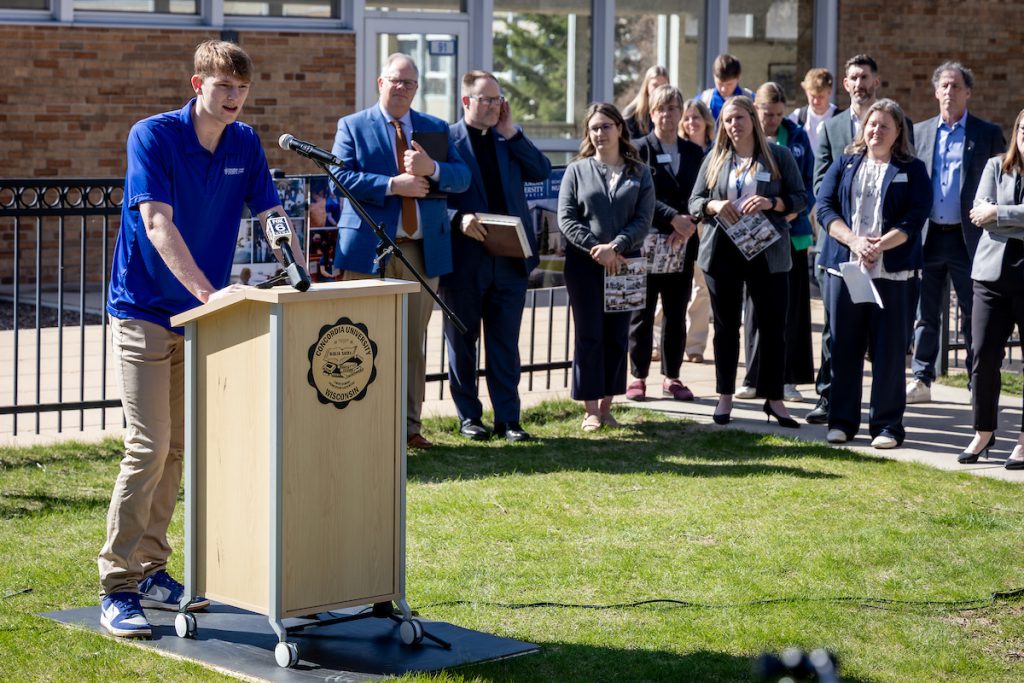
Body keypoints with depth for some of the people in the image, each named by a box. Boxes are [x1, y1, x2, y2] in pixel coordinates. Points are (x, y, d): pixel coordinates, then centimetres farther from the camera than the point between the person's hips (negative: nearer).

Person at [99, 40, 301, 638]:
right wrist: (208, 291, -35)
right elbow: (158, 225, -24)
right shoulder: (153, 136, -14)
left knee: (178, 447, 9)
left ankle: (151, 572, 20)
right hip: (144, 311, -6)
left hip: (198, 316, 6)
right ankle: (117, 589, -8)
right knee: (148, 446, -13)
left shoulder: (246, 145, 3)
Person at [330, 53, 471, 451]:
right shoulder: (353, 127, 5)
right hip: (368, 250, -3)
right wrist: (393, 185, -17)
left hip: (422, 251, 3)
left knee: (414, 343, 7)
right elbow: (342, 177, -8)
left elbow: (463, 178, 5)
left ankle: (409, 425, 13)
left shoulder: (436, 129, 14)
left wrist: (431, 168, -15)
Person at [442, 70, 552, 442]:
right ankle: (468, 416, 17)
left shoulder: (511, 137, 11)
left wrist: (511, 133, -4)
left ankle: (508, 418, 11)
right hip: (464, 257, -3)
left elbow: (542, 172, 0)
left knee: (505, 343, 6)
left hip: (510, 256, 3)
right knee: (462, 341, 7)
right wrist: (458, 218, -21)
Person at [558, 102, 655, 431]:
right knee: (589, 336, -3)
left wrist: (615, 247, -15)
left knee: (617, 336, 5)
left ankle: (606, 406, 12)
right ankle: (591, 411, 0)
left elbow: (644, 219, -1)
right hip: (584, 265, -2)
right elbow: (566, 218, -2)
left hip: (624, 264, 2)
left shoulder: (639, 173, 7)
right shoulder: (577, 170, 5)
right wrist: (596, 249, -13)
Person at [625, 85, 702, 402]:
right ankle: (638, 376, 9)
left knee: (677, 314, 8)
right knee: (642, 313, 2)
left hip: (683, 245, 4)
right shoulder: (640, 150, -1)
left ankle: (672, 377, 16)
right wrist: (673, 218, -20)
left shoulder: (694, 153, 11)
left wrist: (689, 223, -12)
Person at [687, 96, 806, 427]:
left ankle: (773, 398, 8)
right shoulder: (714, 160, 8)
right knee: (726, 326, 8)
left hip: (767, 253, -2)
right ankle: (725, 396, 16)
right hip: (722, 253, 2)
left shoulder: (779, 156, 2)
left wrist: (771, 203, -18)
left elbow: (800, 197, 0)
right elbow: (694, 201, 8)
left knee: (773, 325, -1)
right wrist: (714, 206, -14)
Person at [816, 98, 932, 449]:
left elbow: (915, 218, -4)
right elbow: (825, 207, 2)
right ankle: (842, 420, 11)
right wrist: (855, 241, -13)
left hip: (894, 272, -2)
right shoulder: (844, 164, 13)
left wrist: (880, 245, -17)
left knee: (889, 349, -2)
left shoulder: (912, 170, 7)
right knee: (844, 346, 4)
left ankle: (887, 424, 4)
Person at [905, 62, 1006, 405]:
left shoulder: (988, 134, 3)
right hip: (927, 236, 3)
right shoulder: (919, 132, 11)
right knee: (925, 313, 9)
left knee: (974, 316, 2)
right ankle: (921, 380, 17)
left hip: (969, 238, -3)